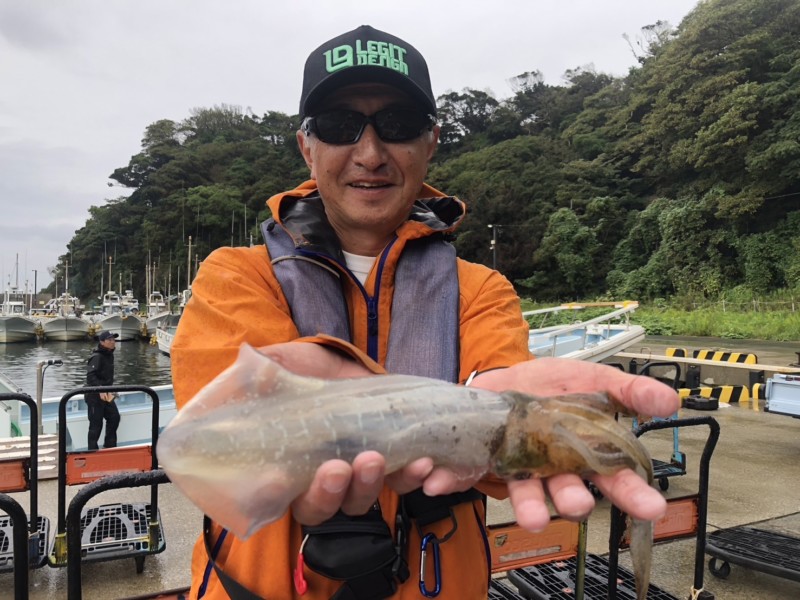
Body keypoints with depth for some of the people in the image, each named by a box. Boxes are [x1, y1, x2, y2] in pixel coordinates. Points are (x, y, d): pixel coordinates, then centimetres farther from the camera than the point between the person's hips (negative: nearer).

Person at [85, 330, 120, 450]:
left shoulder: (109, 355, 10)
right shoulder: (97, 357, -18)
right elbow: (90, 376, -29)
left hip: (106, 394, 9)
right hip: (95, 396, -9)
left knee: (114, 417, 8)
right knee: (96, 424, -1)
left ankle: (110, 446, 19)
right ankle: (93, 449, 11)